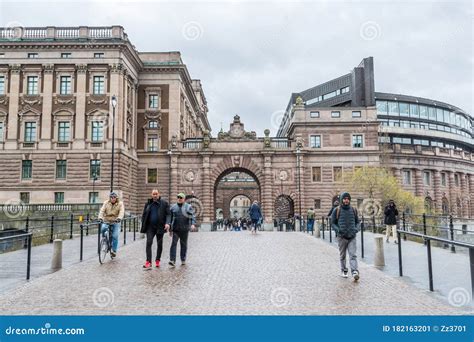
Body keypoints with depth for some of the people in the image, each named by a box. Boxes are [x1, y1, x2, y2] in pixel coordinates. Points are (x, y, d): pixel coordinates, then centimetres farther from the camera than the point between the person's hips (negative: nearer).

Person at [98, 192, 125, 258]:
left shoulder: (120, 203, -3)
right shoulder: (106, 203, 1)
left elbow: (121, 212, -18)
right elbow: (102, 210, -10)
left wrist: (119, 218, -37)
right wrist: (100, 217, -29)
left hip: (116, 222, -1)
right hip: (106, 221, 1)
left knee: (115, 236, -9)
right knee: (103, 229, -28)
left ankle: (114, 251, 6)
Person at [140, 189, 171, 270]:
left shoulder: (164, 203, -1)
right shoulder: (148, 203, 6)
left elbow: (168, 214, -4)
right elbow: (144, 215, 12)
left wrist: (167, 223, -20)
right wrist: (143, 226, 6)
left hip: (160, 227, -1)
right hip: (150, 227, 1)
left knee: (159, 244, 9)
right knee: (149, 243, -12)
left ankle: (157, 260, 25)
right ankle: (148, 262, -14)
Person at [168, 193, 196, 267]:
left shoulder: (188, 207, 4)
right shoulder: (173, 207, 10)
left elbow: (192, 216, -5)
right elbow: (170, 218, 14)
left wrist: (193, 224, -22)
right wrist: (170, 229, 12)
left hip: (185, 230, -1)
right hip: (175, 229, 1)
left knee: (184, 245, 8)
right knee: (173, 244, -11)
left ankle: (183, 260, 21)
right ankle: (172, 261, -16)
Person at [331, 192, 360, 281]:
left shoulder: (353, 210, 7)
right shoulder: (337, 210, 0)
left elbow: (358, 222, 16)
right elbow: (333, 223, 3)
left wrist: (356, 229, -4)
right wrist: (339, 230, -13)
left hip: (352, 237, 1)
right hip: (342, 237, -1)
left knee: (353, 255, -9)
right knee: (342, 255, 11)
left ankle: (355, 272, -16)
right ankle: (343, 271, 26)